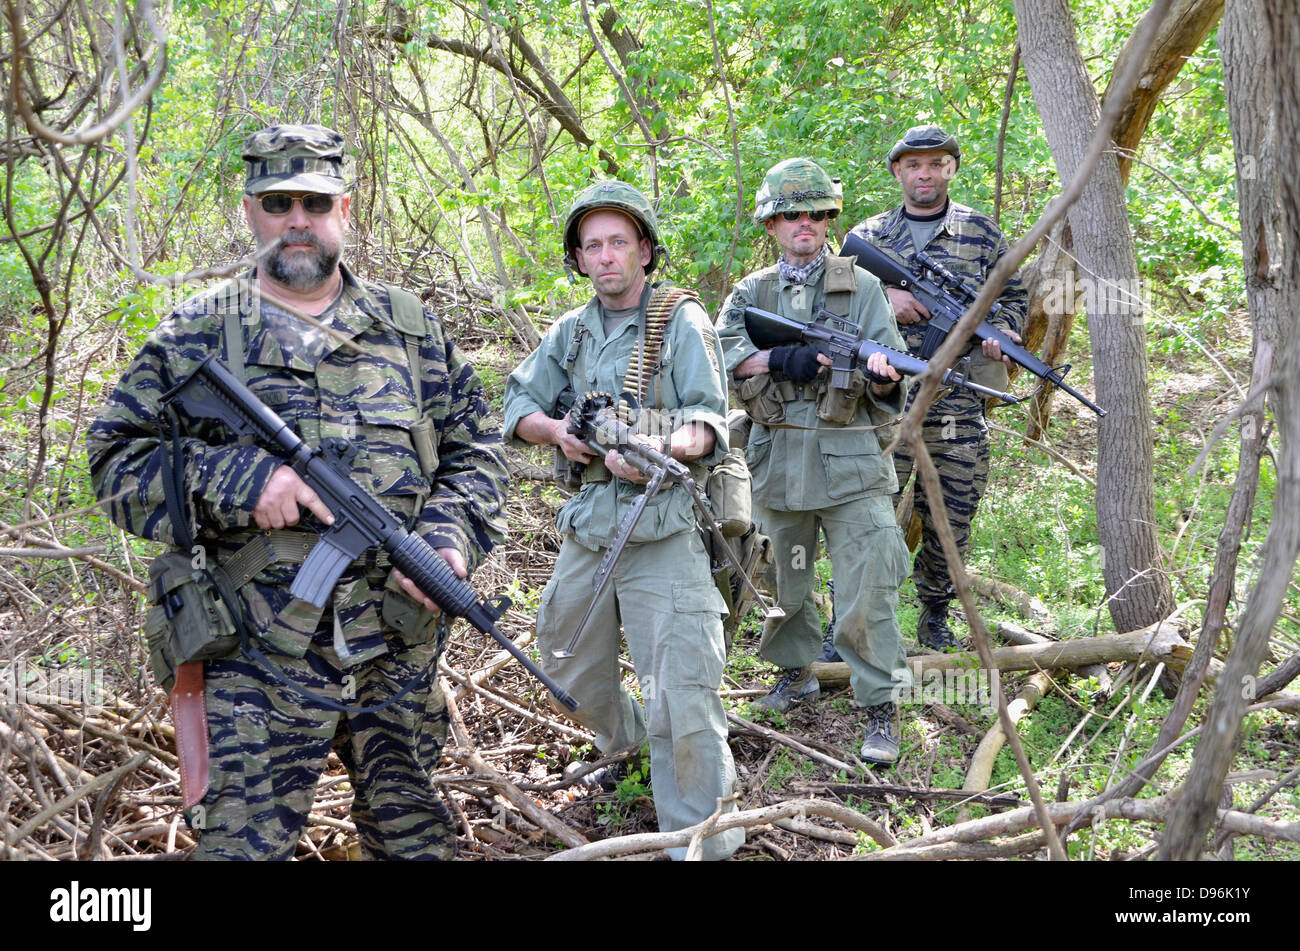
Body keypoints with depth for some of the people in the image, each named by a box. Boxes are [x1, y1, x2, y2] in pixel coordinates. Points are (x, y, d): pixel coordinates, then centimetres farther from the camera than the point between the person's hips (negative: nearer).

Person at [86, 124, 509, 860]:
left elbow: (476, 450, 12)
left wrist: (452, 537, -8)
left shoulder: (411, 327, 10)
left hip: (402, 654, 3)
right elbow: (117, 460, -1)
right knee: (245, 843, 0)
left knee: (416, 839, 16)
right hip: (260, 664, -2)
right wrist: (236, 479, -16)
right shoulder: (198, 334, 3)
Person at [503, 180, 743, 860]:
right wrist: (558, 432, -9)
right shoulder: (571, 332, 13)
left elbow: (708, 422, -11)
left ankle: (703, 843, 0)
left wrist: (661, 447, -32)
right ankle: (624, 747, 51)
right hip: (587, 530, 6)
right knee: (569, 673, 21)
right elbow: (518, 405, 14)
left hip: (664, 533, -6)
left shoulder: (682, 320, -4)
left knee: (682, 698, -11)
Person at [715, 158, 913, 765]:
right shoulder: (751, 292, 11)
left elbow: (889, 367, -3)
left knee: (866, 590, -8)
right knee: (785, 582, 16)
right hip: (777, 460, 3)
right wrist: (784, 360, -20)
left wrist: (882, 377, -26)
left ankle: (880, 707, 2)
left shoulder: (862, 287, 5)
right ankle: (797, 672, 37)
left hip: (850, 462, -3)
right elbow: (722, 351, -6)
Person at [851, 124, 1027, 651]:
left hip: (957, 402, 1)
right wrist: (883, 297, -9)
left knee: (951, 520, 6)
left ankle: (935, 617, 23)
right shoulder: (867, 235, 11)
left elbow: (1014, 297, 16)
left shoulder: (981, 231, 11)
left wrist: (998, 332, -6)